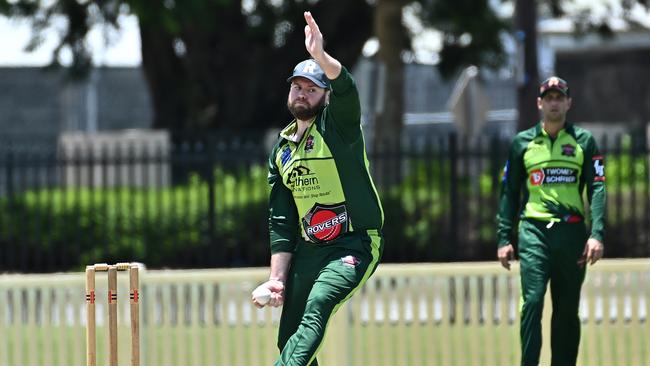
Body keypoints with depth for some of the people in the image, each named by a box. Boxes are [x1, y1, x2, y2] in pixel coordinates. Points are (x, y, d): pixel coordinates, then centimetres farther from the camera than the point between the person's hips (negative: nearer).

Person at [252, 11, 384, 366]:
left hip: (354, 246, -7)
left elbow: (346, 88, -28)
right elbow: (281, 222, 11)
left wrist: (320, 56, -49)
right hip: (307, 250, 7)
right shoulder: (281, 150, 13)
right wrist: (277, 278, 1)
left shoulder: (338, 125, -4)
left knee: (316, 307, -31)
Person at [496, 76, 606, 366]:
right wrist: (504, 239, 4)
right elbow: (509, 193, 13)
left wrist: (596, 234, -11)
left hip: (572, 233, 1)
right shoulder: (523, 142, 11)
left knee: (567, 310, 4)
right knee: (532, 301, -15)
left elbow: (597, 189, 2)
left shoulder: (583, 141, 10)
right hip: (534, 232, -1)